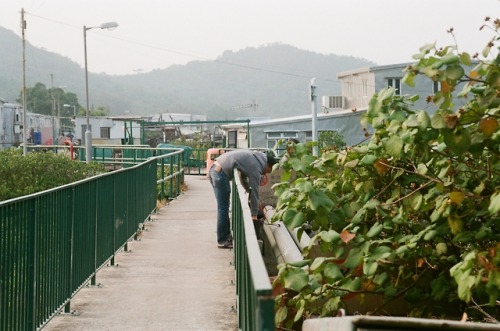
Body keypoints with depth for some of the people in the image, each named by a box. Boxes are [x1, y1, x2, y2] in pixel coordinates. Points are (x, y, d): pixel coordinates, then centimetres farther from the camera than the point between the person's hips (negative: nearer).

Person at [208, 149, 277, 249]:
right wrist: (254, 215, 0)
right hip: (221, 173, -10)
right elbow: (254, 191, -6)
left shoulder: (254, 156, 18)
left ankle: (226, 235, 27)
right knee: (223, 208, -2)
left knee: (223, 207, 18)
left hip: (214, 168, 10)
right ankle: (222, 241, 5)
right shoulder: (256, 168, -8)